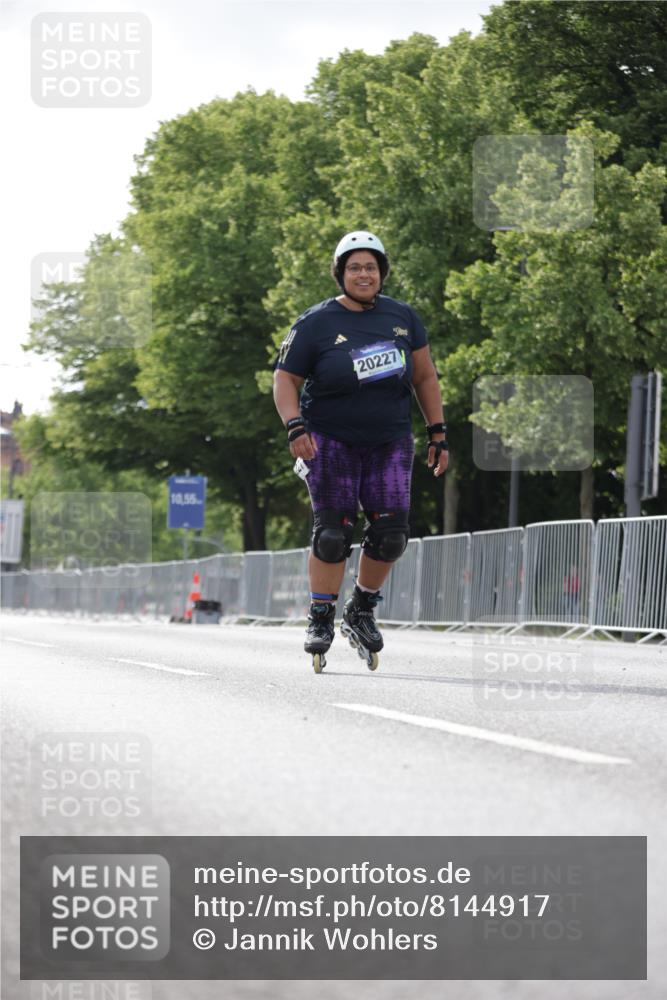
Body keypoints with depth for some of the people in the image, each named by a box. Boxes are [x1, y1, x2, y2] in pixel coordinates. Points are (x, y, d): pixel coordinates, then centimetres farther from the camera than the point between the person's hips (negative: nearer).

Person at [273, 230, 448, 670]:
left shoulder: (402, 317, 5)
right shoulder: (316, 324, -5)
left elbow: (425, 378, 11)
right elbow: (285, 379, -4)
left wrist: (438, 434, 7)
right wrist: (295, 427, -20)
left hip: (390, 441, 3)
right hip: (332, 440, -3)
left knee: (391, 533, -5)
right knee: (333, 531, -11)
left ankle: (361, 612, 15)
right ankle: (321, 620, 0)